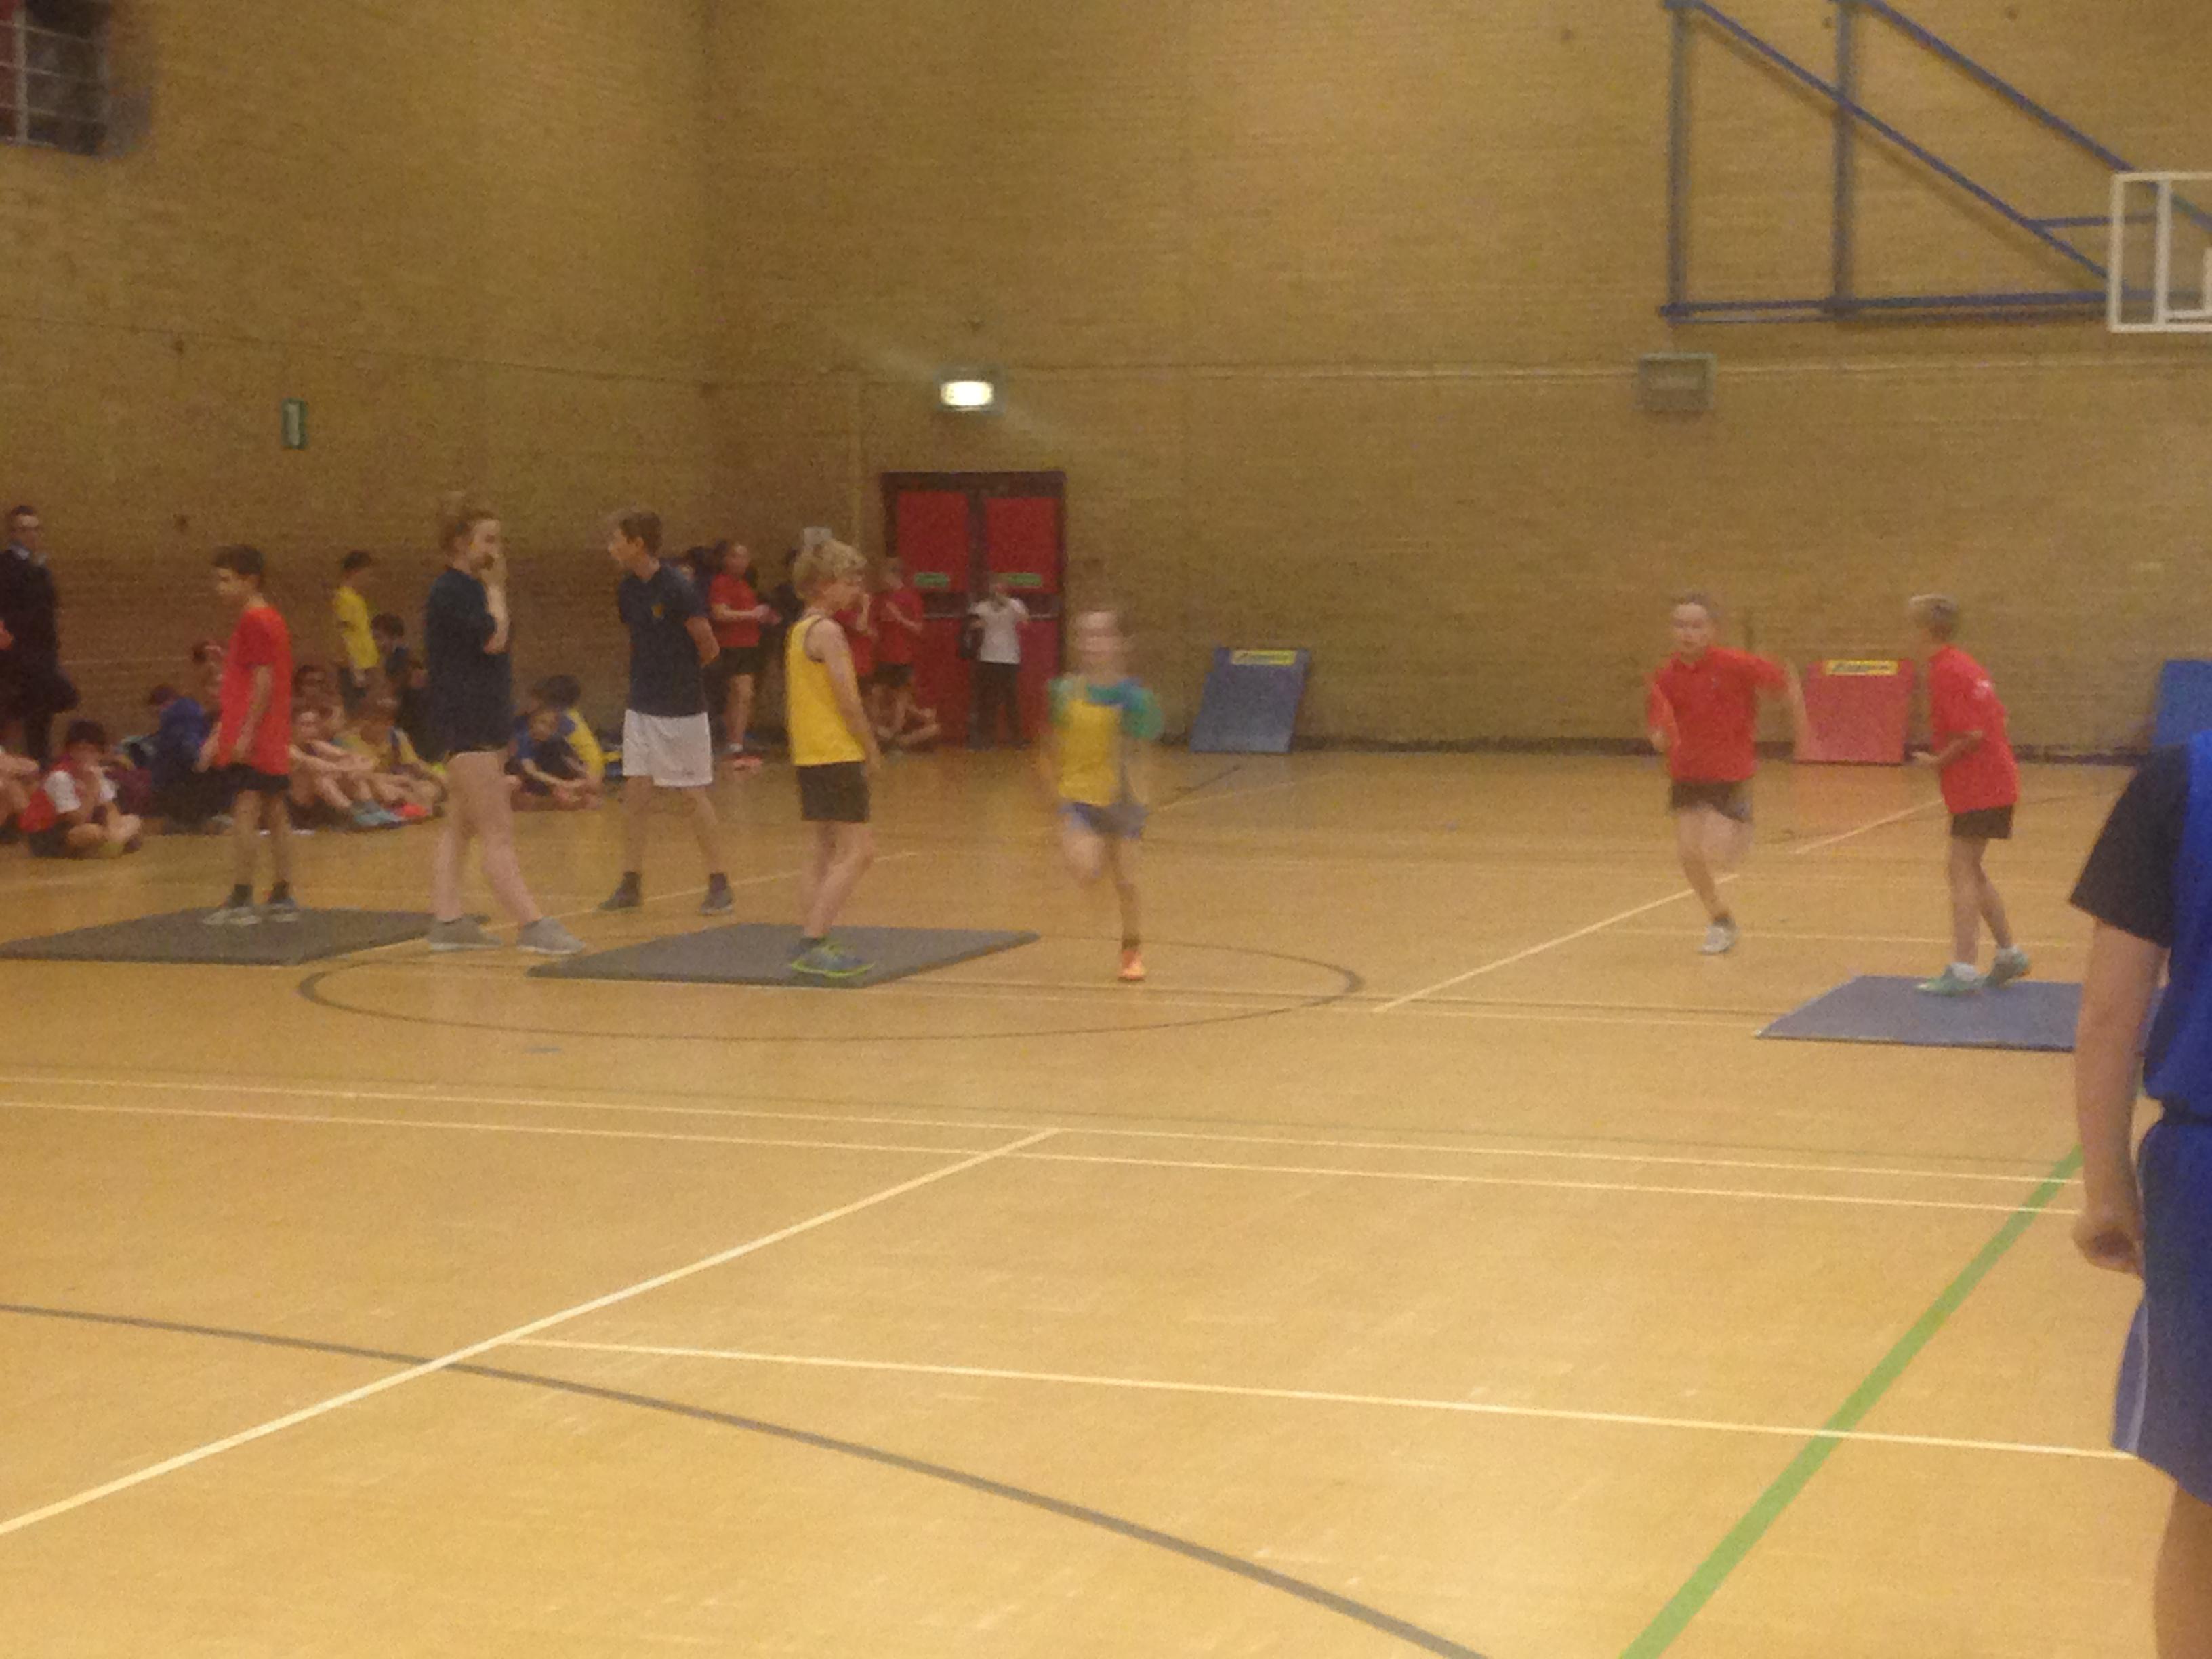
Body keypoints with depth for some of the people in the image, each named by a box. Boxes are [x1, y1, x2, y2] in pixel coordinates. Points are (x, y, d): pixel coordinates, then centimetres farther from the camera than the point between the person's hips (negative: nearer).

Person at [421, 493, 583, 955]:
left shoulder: (469, 589, 16)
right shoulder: (451, 590, -13)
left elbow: (498, 644, 19)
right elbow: (493, 638, -20)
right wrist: (496, 588, -12)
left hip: (483, 723, 10)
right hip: (465, 726, -10)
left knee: (459, 828, 12)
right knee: (498, 833, -11)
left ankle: (447, 921, 16)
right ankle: (531, 924, -14)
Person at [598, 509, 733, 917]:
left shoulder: (678, 590, -18)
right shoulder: (628, 591, 4)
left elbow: (708, 647, -10)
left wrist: (681, 674, 5)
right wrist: (650, 676, 7)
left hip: (681, 710, -7)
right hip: (641, 707, 7)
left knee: (695, 795, 0)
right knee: (635, 792, 6)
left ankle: (720, 885, 9)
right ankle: (631, 884, 14)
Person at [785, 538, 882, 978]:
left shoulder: (798, 631, 14)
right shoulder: (828, 632, -14)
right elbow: (848, 700, -17)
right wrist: (871, 749, -5)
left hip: (807, 756, 10)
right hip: (838, 755, -10)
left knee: (820, 852, 12)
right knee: (857, 852, -9)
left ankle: (811, 945, 11)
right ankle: (813, 945, -14)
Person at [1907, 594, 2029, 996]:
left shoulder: (1945, 673, -15)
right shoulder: (1968, 666, 14)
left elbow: (1972, 734, -22)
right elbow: (1997, 720, 18)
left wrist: (1938, 761, -10)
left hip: (1977, 789, -10)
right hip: (1999, 781, 10)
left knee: (1963, 871, -7)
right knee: (1972, 872, 17)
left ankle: (1963, 971, -9)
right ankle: (2009, 954, 22)